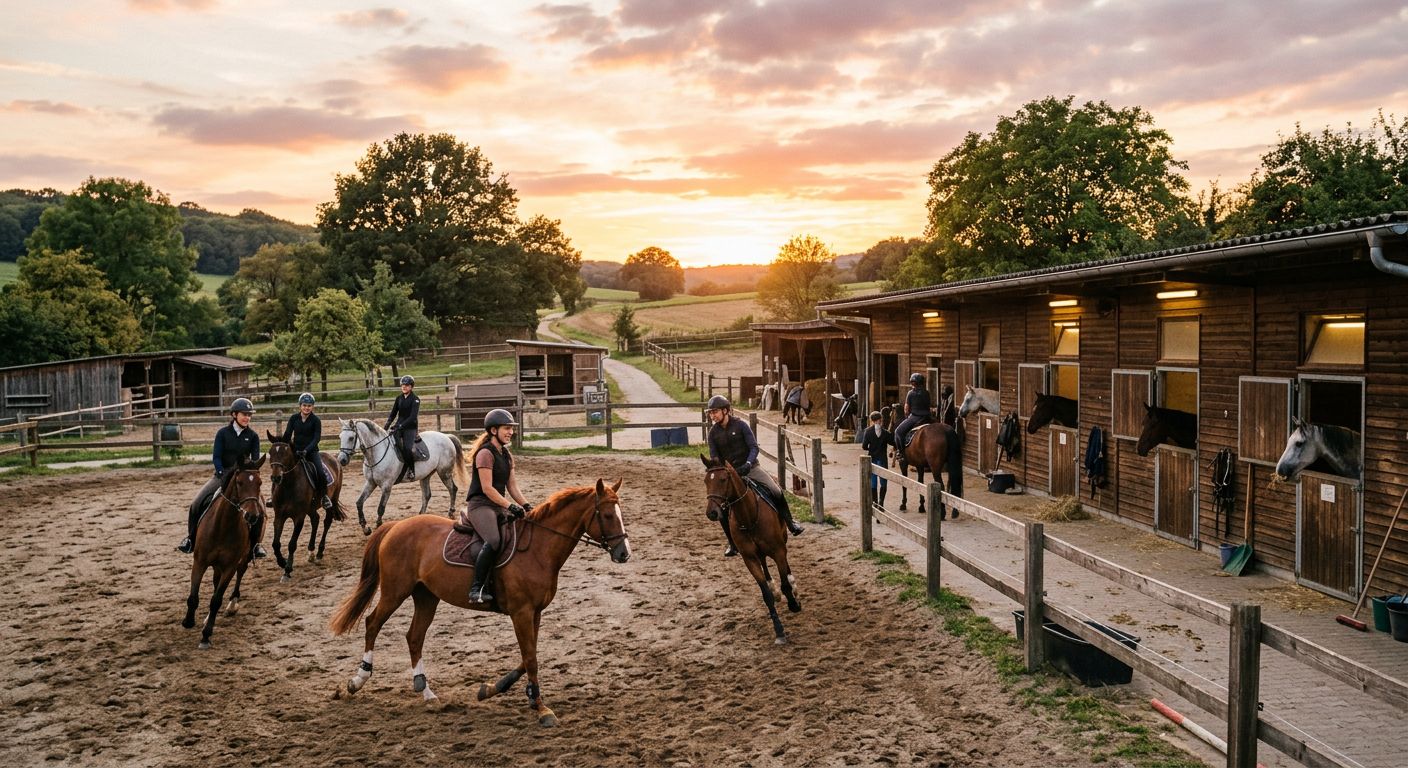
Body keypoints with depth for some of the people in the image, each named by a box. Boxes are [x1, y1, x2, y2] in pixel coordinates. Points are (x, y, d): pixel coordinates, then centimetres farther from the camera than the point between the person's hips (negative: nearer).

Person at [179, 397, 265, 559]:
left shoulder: (252, 436, 0)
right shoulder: (223, 433, -3)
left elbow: (255, 459, -1)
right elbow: (216, 456, -6)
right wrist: (222, 474, -20)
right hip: (223, 474, 0)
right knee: (197, 503, -14)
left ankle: (256, 544, -8)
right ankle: (191, 539, 7)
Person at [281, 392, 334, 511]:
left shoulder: (316, 420, -5)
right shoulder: (294, 418, 3)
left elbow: (317, 438, -13)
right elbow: (287, 435, 4)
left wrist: (306, 450, -27)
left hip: (311, 451, -3)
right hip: (295, 450, 3)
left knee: (321, 472, -22)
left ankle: (324, 496, -2)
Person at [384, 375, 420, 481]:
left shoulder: (415, 399, -7)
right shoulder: (399, 398, 11)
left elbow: (413, 417, -17)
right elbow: (393, 414, 16)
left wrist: (400, 426, -27)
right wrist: (386, 426, 1)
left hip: (410, 428, -6)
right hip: (398, 426, 6)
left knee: (407, 448, -28)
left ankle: (411, 470, -8)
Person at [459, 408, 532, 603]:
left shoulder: (507, 455, 17)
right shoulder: (485, 453, -10)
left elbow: (512, 487, 15)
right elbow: (487, 488, -17)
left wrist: (526, 506, 0)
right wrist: (510, 506, -22)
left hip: (498, 507, 9)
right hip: (480, 505, -9)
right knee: (493, 541, -32)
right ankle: (477, 589, -27)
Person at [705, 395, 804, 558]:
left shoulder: (740, 425, -8)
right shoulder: (713, 432, 0)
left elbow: (754, 447, -10)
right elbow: (714, 457, 1)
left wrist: (748, 463, -28)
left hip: (750, 468, -2)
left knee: (776, 492, -19)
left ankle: (791, 524, 3)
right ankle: (733, 544, 7)